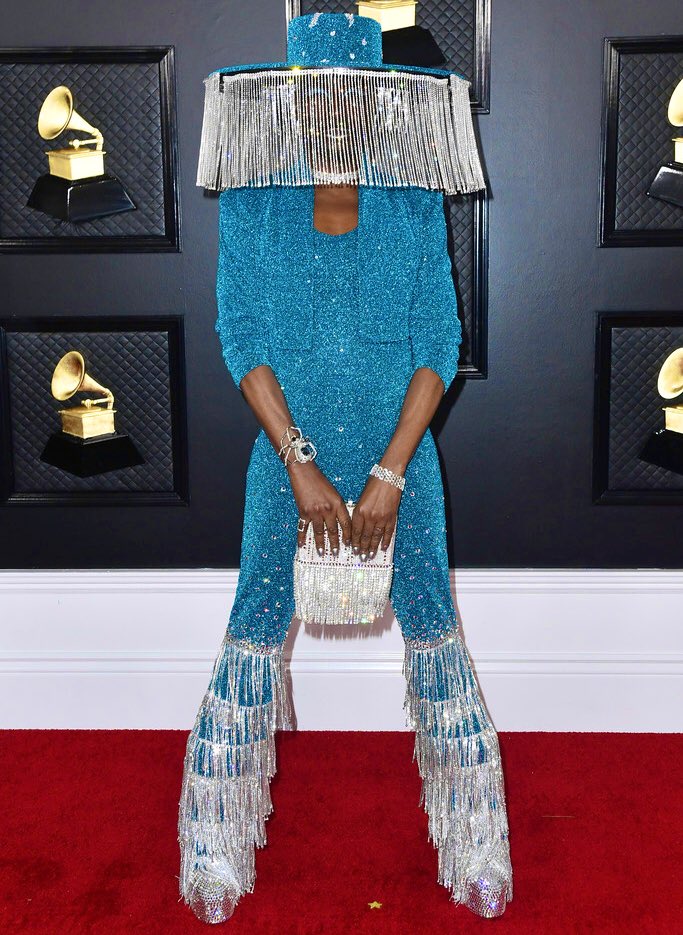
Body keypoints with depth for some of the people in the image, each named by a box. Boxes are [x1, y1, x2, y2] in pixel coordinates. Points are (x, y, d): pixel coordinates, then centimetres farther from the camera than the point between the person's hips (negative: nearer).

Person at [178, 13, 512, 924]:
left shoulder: (416, 199, -1)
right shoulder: (251, 198, -2)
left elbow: (440, 342, -4)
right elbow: (241, 337, -6)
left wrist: (390, 474, -12)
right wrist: (302, 467, -13)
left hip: (401, 450, 0)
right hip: (286, 452, 0)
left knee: (432, 628, 5)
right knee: (255, 633, 4)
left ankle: (477, 854, 21)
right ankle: (218, 856, 22)